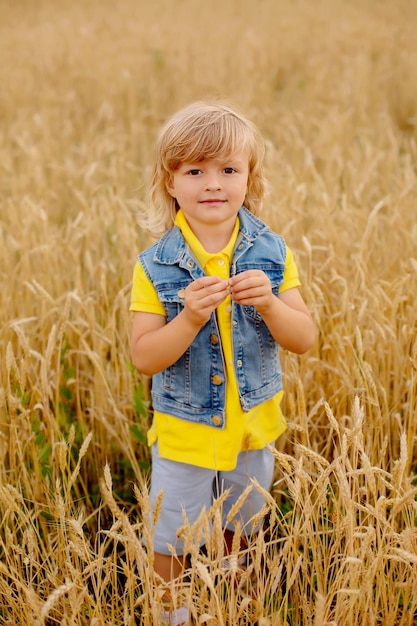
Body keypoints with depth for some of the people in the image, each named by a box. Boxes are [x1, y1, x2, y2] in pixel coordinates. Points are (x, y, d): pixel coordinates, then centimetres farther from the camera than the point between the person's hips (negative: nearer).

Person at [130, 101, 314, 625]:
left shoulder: (272, 253, -11)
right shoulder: (155, 266, -17)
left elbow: (304, 340, -11)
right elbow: (144, 358, -18)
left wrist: (269, 303, -31)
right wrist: (190, 318, -36)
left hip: (253, 424, 3)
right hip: (183, 429, -2)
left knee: (239, 522, 27)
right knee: (171, 535, 16)